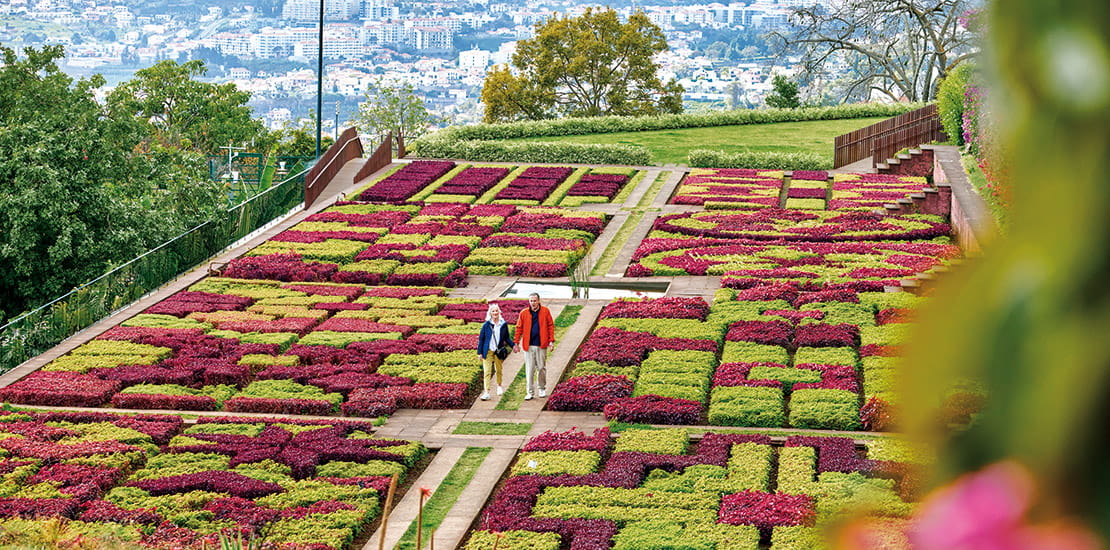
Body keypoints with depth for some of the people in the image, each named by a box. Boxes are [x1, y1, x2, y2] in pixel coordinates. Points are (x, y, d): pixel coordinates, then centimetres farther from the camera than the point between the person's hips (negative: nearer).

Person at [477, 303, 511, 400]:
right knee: (487, 371, -7)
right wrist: (479, 352, 0)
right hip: (488, 351, -2)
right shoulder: (486, 325, -2)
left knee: (499, 370, 15)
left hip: (499, 351, 2)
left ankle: (499, 386, 41)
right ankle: (486, 393, -10)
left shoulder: (503, 324, 2)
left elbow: (506, 338, 11)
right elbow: (481, 339, 3)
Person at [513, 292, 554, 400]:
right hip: (528, 345, 0)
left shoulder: (545, 311, 0)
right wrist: (517, 343, 6)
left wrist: (551, 340, -1)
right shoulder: (524, 313, 2)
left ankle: (542, 388, 25)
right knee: (529, 369, 1)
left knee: (541, 368, 9)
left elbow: (550, 326, 4)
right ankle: (529, 392, 6)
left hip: (541, 345, 0)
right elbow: (519, 328, 7)